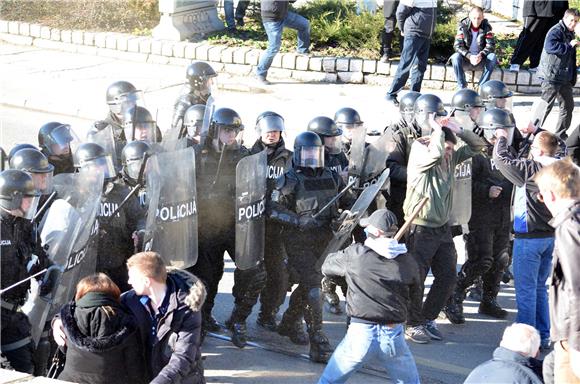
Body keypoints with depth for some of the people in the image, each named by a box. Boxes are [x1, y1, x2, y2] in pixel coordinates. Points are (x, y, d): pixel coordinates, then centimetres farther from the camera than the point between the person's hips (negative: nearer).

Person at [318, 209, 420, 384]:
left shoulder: (355, 255, -4)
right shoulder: (406, 261, 1)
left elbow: (326, 267, 12)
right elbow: (415, 280, 21)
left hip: (360, 332, -2)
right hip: (394, 335, 2)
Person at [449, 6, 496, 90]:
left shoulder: (486, 27, -6)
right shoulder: (463, 26, -10)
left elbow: (491, 45, -13)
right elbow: (457, 45, -17)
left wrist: (481, 55, -33)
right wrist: (469, 56, -33)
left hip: (481, 58, 1)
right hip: (466, 58, -1)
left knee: (492, 57, -28)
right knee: (456, 57, -32)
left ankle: (482, 86, -22)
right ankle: (462, 87, -22)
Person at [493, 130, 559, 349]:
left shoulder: (530, 169, -19)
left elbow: (501, 159, -13)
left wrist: (502, 138, 4)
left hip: (529, 238, -7)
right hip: (550, 236, 7)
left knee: (526, 290, 0)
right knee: (540, 288, 17)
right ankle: (543, 336, 22)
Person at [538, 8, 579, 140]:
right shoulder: (556, 31, -13)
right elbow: (550, 47, -32)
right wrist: (569, 46, -27)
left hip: (565, 78, 9)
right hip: (551, 77, -9)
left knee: (568, 106, 12)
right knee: (545, 107, -4)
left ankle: (561, 134, 21)